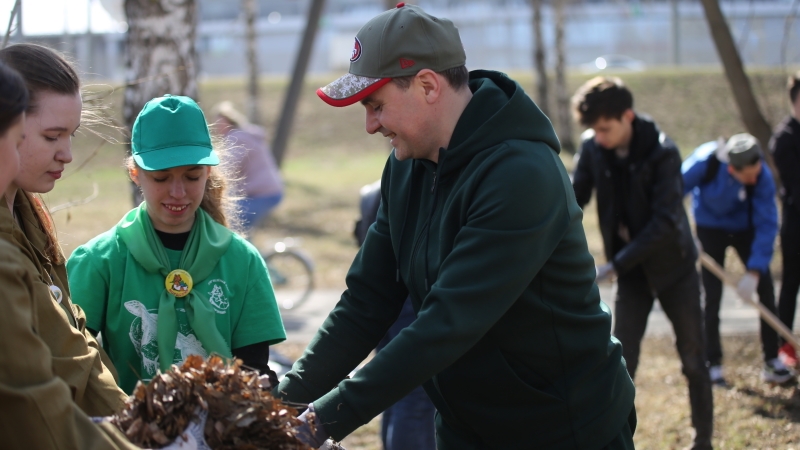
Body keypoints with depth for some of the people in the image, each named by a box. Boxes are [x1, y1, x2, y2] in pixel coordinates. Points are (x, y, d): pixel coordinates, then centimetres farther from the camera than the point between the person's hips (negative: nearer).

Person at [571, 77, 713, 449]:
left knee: (693, 359, 7)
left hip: (673, 267, -3)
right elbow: (574, 200, 0)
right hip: (630, 271, 3)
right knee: (621, 362, -2)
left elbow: (664, 222, -27)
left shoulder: (662, 152, -23)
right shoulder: (592, 147, -9)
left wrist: (615, 265, -29)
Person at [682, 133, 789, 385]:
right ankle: (713, 364, 7)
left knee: (766, 290, -5)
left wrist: (754, 272, -34)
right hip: (710, 228, -1)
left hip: (744, 229, 1)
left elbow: (766, 225, -29)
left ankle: (772, 362, 3)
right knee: (712, 297, -5)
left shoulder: (763, 177, -30)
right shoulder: (706, 161, -34)